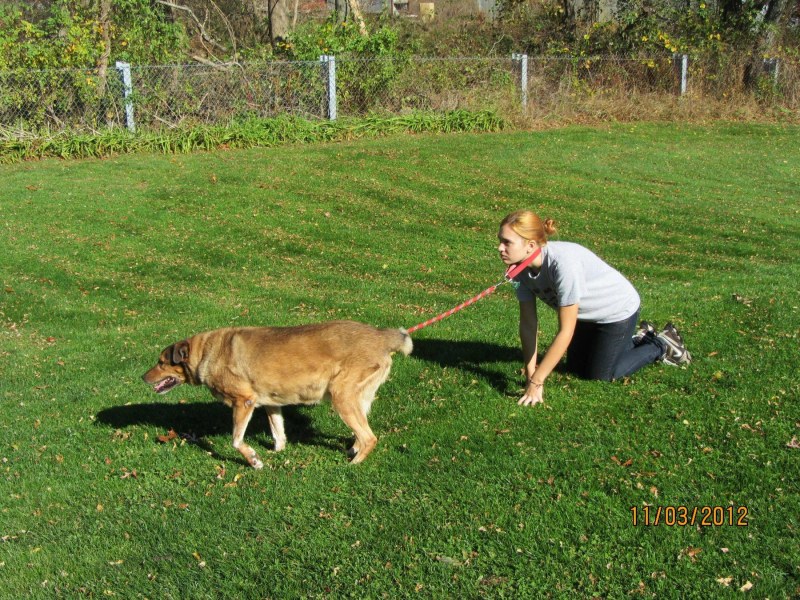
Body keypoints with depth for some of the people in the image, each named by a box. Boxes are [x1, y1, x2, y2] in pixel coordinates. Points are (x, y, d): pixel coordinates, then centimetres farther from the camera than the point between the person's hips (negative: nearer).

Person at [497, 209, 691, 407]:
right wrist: (530, 374, -15)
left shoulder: (563, 263, -42)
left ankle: (661, 346, 19)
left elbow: (565, 332, -37)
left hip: (618, 310, -7)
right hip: (588, 315, 7)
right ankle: (637, 340, 35)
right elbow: (528, 323, -13)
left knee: (599, 375, 2)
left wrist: (536, 381, -34)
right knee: (576, 368, 18)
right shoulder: (520, 266, -20)